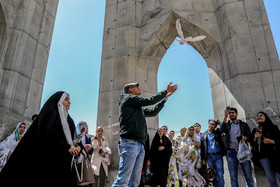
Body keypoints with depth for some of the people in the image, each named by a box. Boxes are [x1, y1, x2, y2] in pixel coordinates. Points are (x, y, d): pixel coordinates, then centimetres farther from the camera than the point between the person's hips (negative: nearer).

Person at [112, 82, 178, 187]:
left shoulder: (139, 108, 28)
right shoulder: (128, 97, 4)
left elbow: (153, 112, 30)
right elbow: (150, 101, -2)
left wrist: (165, 98, 30)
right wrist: (165, 91, 9)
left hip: (140, 145, 9)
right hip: (130, 142, -9)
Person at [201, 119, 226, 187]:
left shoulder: (217, 133, 8)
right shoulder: (204, 135, 9)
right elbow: (202, 147, 8)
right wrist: (203, 158, 3)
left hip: (218, 156, -1)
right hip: (209, 156, 1)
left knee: (220, 176, -4)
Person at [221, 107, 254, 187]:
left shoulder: (244, 124, 15)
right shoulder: (227, 125, 12)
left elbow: (250, 135, 8)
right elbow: (222, 130, -10)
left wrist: (245, 138, -16)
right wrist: (225, 116, -21)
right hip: (231, 153, 0)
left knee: (249, 176, -2)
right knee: (233, 178, 2)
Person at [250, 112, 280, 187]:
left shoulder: (273, 127, 5)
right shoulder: (255, 130, 14)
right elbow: (252, 144, 13)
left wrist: (271, 141, -16)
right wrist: (255, 138, -5)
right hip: (262, 156, 2)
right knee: (271, 179, 2)